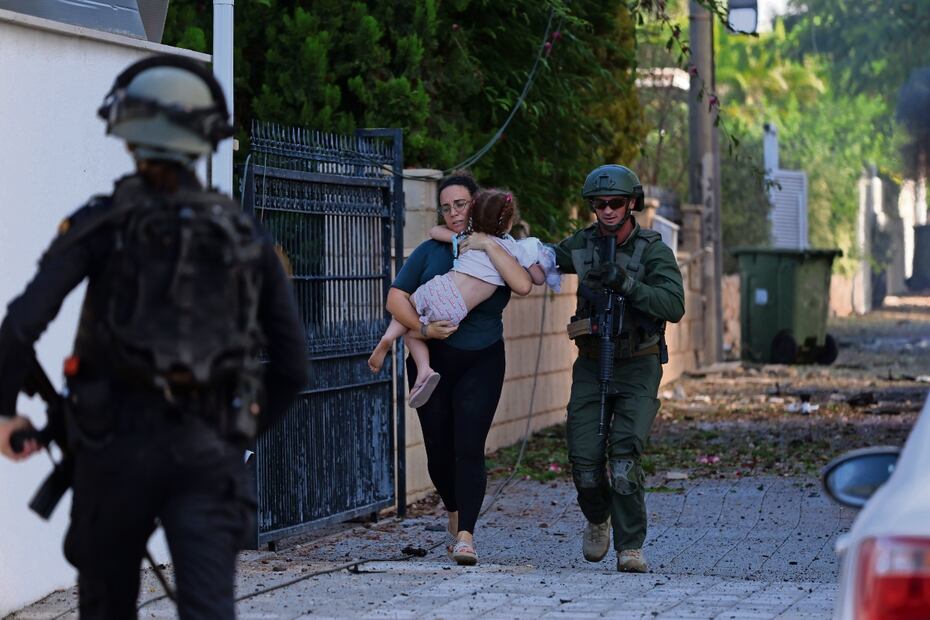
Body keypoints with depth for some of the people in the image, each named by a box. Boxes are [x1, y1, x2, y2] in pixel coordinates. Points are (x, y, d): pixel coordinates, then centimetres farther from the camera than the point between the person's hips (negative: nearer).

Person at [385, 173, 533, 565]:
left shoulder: (498, 251, 5)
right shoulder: (430, 251, 6)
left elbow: (523, 286, -16)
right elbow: (396, 297, -3)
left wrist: (489, 246, -16)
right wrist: (422, 328, -18)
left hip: (482, 361, -2)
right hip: (432, 360, 2)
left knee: (469, 448, -12)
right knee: (438, 448, 5)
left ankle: (465, 534, -13)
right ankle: (454, 511, 33)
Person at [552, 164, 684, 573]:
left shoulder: (654, 251, -11)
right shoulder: (582, 245, 0)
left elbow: (674, 306, -24)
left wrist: (627, 284, -35)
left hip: (637, 370, -3)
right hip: (591, 366, 3)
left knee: (624, 456, -17)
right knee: (585, 459, -4)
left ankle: (631, 549, -10)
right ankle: (598, 520, 27)